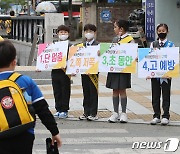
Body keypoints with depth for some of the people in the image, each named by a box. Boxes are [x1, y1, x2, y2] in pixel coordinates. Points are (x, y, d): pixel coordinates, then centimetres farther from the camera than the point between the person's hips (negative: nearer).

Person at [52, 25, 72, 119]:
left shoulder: (70, 46, -2)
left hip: (65, 72, -4)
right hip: (55, 71, 5)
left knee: (65, 92, 2)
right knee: (57, 92, 9)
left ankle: (64, 111, 8)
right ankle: (58, 109, 18)